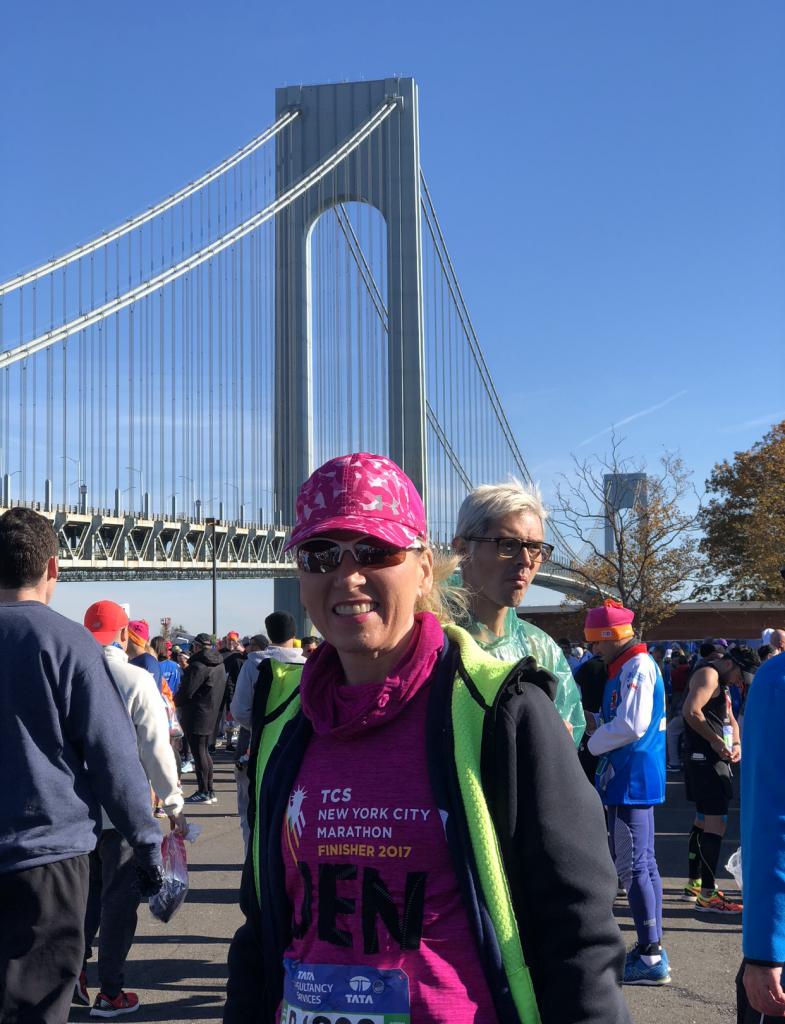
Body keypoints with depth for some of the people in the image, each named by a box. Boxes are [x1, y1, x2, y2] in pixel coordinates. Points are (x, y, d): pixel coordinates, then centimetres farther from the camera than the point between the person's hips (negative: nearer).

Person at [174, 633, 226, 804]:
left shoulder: (198, 666, -18)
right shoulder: (219, 665, 11)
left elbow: (186, 692, -20)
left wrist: (174, 703, 0)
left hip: (196, 716, -9)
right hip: (210, 714, 9)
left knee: (198, 752, -3)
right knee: (204, 751, 16)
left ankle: (203, 792, 0)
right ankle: (210, 791, 20)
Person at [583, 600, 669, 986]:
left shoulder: (637, 667, -15)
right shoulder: (627, 667, 16)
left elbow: (632, 726, -23)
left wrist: (593, 741, -9)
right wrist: (595, 722, 5)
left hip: (632, 779, -11)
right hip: (633, 779, 11)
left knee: (632, 866, -7)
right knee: (642, 864, 15)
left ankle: (651, 958, -3)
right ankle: (651, 949, 23)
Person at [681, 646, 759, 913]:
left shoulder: (722, 683, 20)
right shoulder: (708, 675, -13)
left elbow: (730, 720, 24)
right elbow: (691, 711, -27)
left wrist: (736, 743, 4)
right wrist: (715, 740, -19)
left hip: (713, 758, 11)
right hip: (705, 758, -11)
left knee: (704, 820, 17)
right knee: (716, 821, -13)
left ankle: (694, 884, 27)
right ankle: (707, 896, -13)